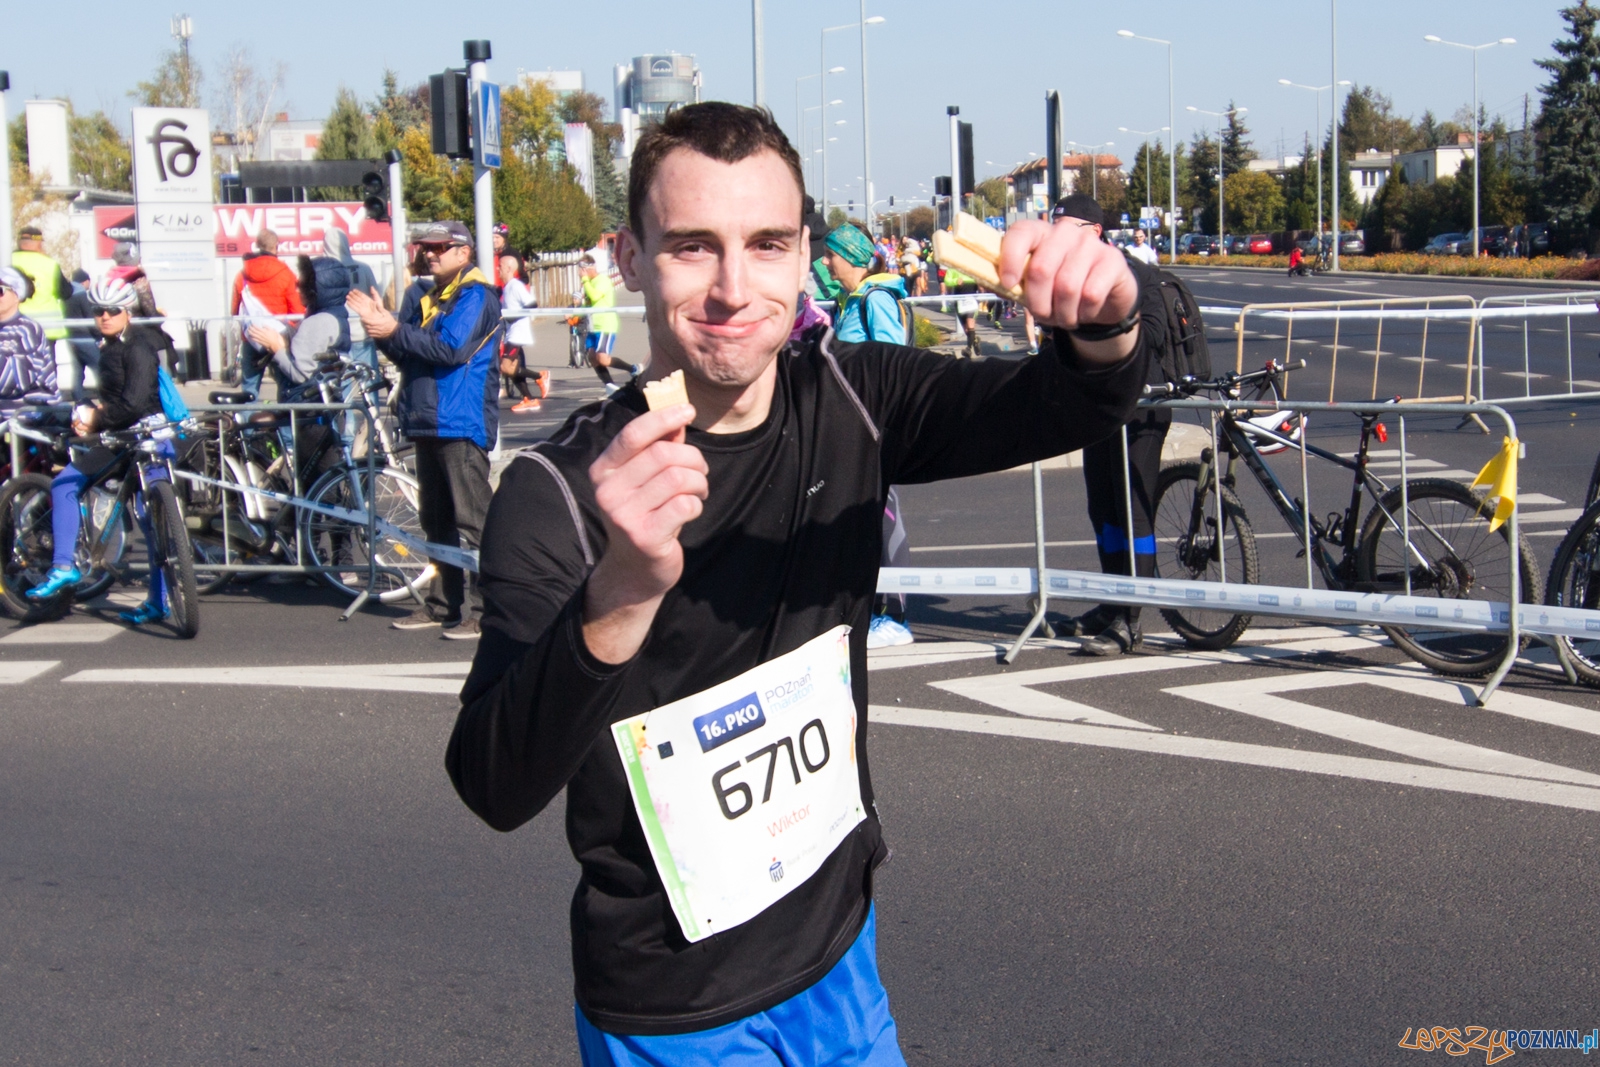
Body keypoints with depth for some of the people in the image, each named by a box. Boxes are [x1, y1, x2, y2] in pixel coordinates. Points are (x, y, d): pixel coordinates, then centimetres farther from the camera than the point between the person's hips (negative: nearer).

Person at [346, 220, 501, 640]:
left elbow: (451, 348, -18)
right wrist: (379, 324, 1)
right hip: (428, 421, 9)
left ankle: (479, 609, -7)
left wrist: (396, 331, -16)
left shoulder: (475, 295, -6)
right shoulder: (424, 297, 20)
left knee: (470, 523, -9)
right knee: (436, 522, 13)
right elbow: (404, 353, 17)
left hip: (462, 424, -9)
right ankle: (442, 603, 21)